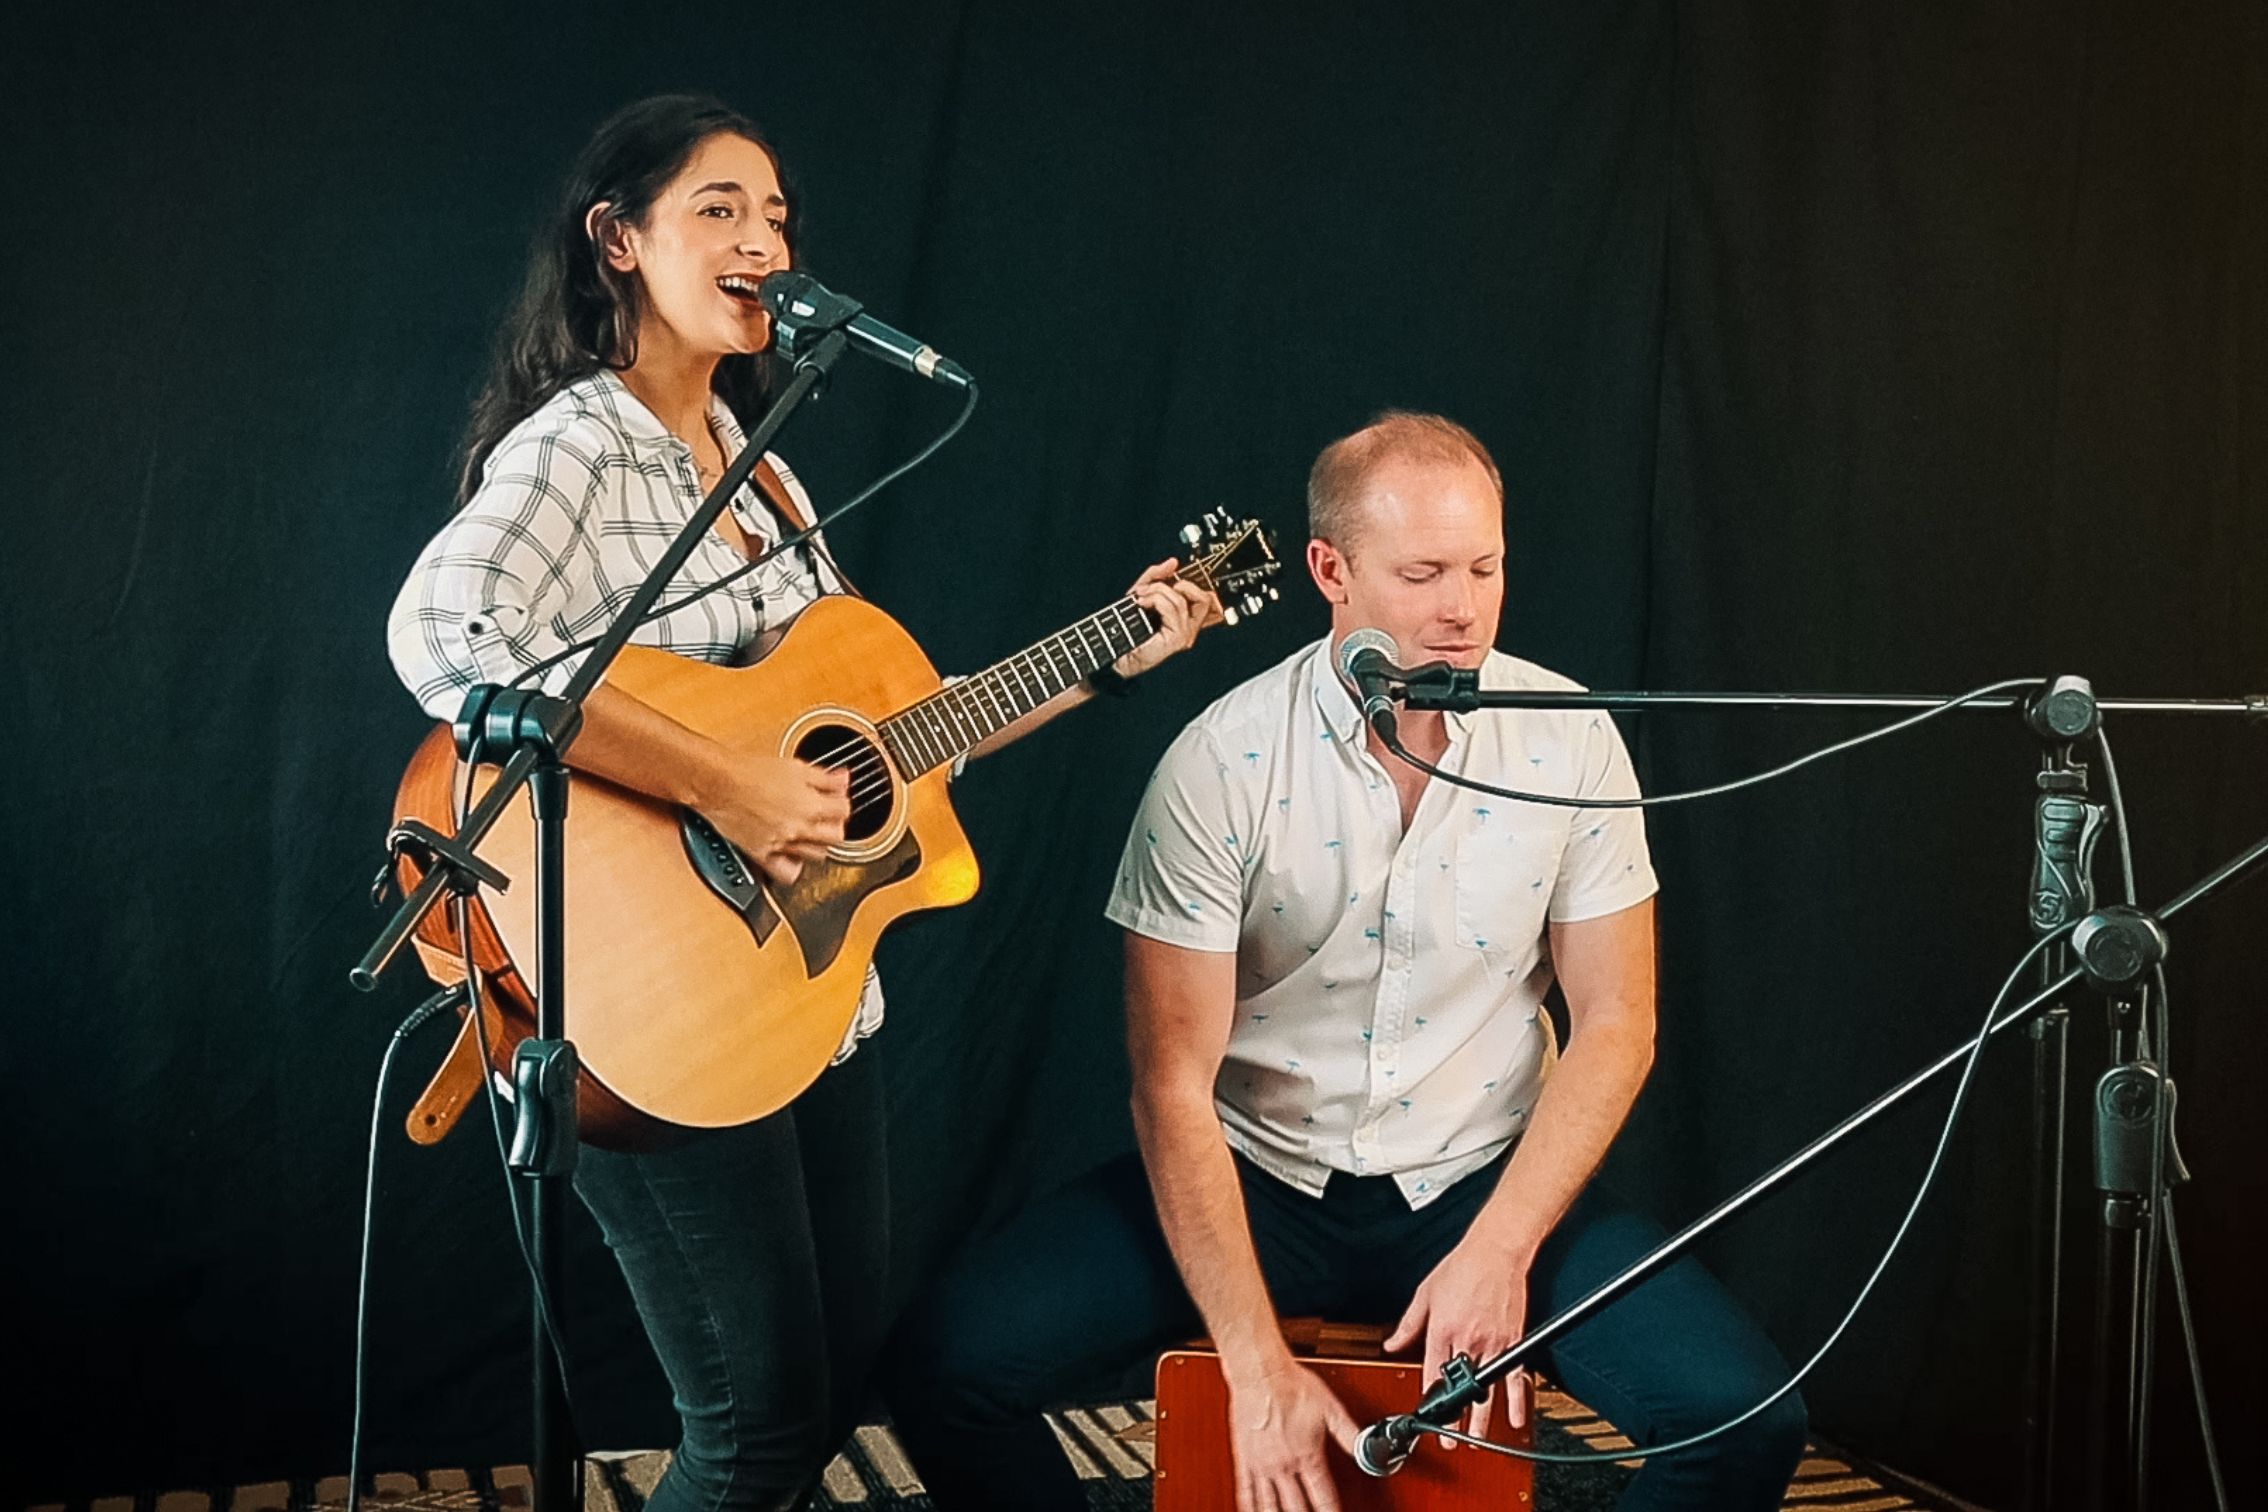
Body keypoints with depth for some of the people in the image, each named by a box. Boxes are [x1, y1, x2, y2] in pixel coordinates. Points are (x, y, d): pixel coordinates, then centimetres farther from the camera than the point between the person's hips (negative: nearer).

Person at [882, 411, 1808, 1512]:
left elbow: (1614, 1025, -1)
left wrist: (1499, 1252, -14)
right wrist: (1259, 1368, -19)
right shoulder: (1220, 763, -13)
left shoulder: (1569, 742, -7)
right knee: (947, 1367, -19)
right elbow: (1173, 1081, -13)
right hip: (1255, 1174, -1)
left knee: (1746, 1418, -21)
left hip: (1486, 1183, 1)